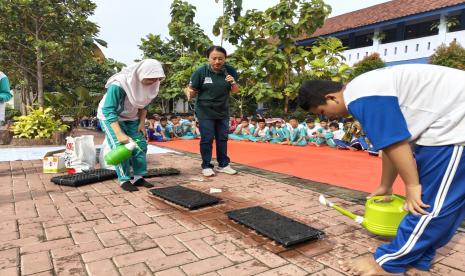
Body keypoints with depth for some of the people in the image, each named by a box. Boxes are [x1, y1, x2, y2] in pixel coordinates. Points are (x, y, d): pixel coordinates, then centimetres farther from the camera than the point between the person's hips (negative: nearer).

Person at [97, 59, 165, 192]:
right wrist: (119, 134, -40)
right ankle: (124, 180, -4)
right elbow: (109, 110, -34)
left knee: (141, 145, -1)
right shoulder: (118, 84, -34)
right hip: (110, 117, -6)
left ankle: (139, 177, 8)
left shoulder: (149, 84, -14)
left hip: (131, 118, 6)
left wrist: (142, 123, -5)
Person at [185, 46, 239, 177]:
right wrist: (189, 92, -31)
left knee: (222, 138, 12)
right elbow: (192, 91, -7)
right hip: (205, 112, -3)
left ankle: (223, 165, 25)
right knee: (207, 139, 0)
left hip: (223, 112, 4)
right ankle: (206, 166, 14)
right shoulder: (201, 71, -14)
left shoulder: (230, 71, -6)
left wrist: (233, 83, -17)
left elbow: (235, 91, 4)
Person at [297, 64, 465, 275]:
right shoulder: (362, 96, 12)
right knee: (429, 200, 14)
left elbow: (395, 143, -21)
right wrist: (385, 186, 24)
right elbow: (390, 143, 18)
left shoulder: (362, 97, -20)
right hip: (446, 124, 10)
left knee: (430, 203, -3)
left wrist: (412, 186, -11)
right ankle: (417, 258, 26)